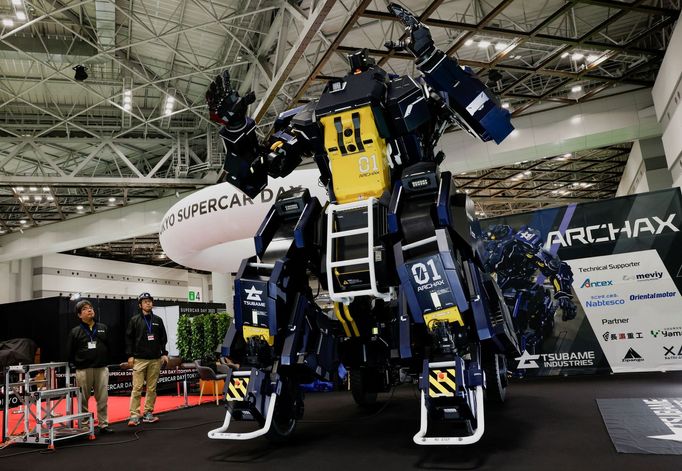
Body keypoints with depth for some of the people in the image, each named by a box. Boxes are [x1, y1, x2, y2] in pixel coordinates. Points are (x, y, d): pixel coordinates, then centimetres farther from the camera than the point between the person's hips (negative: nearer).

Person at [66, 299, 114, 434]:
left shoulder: (103, 328, 10)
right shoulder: (75, 331, 1)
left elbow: (109, 347, 13)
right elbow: (70, 352, 2)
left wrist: (105, 362, 8)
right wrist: (78, 364, 1)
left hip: (102, 369, 2)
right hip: (83, 370, -2)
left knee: (103, 398, 4)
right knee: (83, 399, 5)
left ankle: (103, 424, 13)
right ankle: (83, 424, 16)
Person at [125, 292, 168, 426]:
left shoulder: (158, 320, 10)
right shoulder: (135, 320, 3)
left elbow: (163, 338, 13)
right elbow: (129, 338, 1)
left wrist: (164, 353, 6)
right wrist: (130, 355, -5)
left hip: (155, 360, 3)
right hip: (139, 359, -3)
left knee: (152, 388, 5)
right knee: (137, 388, -5)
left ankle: (148, 413, 14)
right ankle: (134, 415, 0)